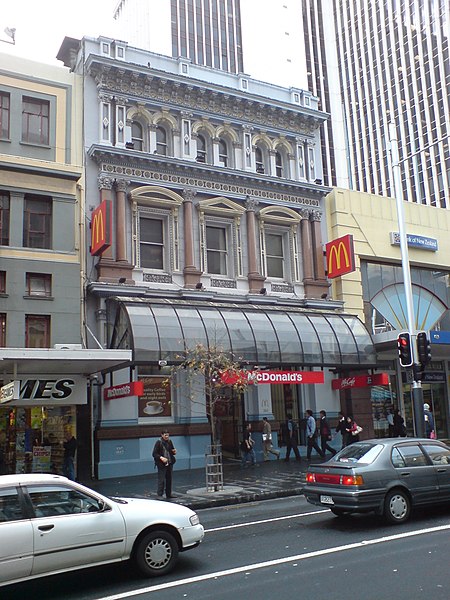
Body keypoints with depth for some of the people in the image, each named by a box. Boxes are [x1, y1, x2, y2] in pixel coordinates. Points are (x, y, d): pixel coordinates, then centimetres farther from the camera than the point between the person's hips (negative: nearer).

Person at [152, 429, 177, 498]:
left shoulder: (170, 442, 6)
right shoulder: (158, 443, -10)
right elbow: (154, 454, -11)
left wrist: (174, 452, -3)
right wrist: (161, 458, -25)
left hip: (169, 463, 6)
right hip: (161, 464, -6)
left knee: (169, 479, 12)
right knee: (161, 479, -7)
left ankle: (169, 494, 22)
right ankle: (160, 495, -1)